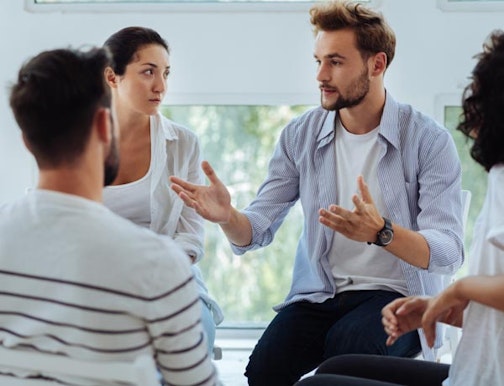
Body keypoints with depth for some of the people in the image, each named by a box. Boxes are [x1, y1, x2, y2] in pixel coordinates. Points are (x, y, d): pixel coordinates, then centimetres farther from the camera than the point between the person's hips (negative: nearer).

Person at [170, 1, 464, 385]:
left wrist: (381, 232, -35)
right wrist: (227, 216, -22)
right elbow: (257, 231, 2)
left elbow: (448, 252, -15)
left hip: (398, 296, -3)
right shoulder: (301, 135, 6)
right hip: (319, 295, 3)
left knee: (346, 343, -36)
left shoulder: (429, 140, -7)